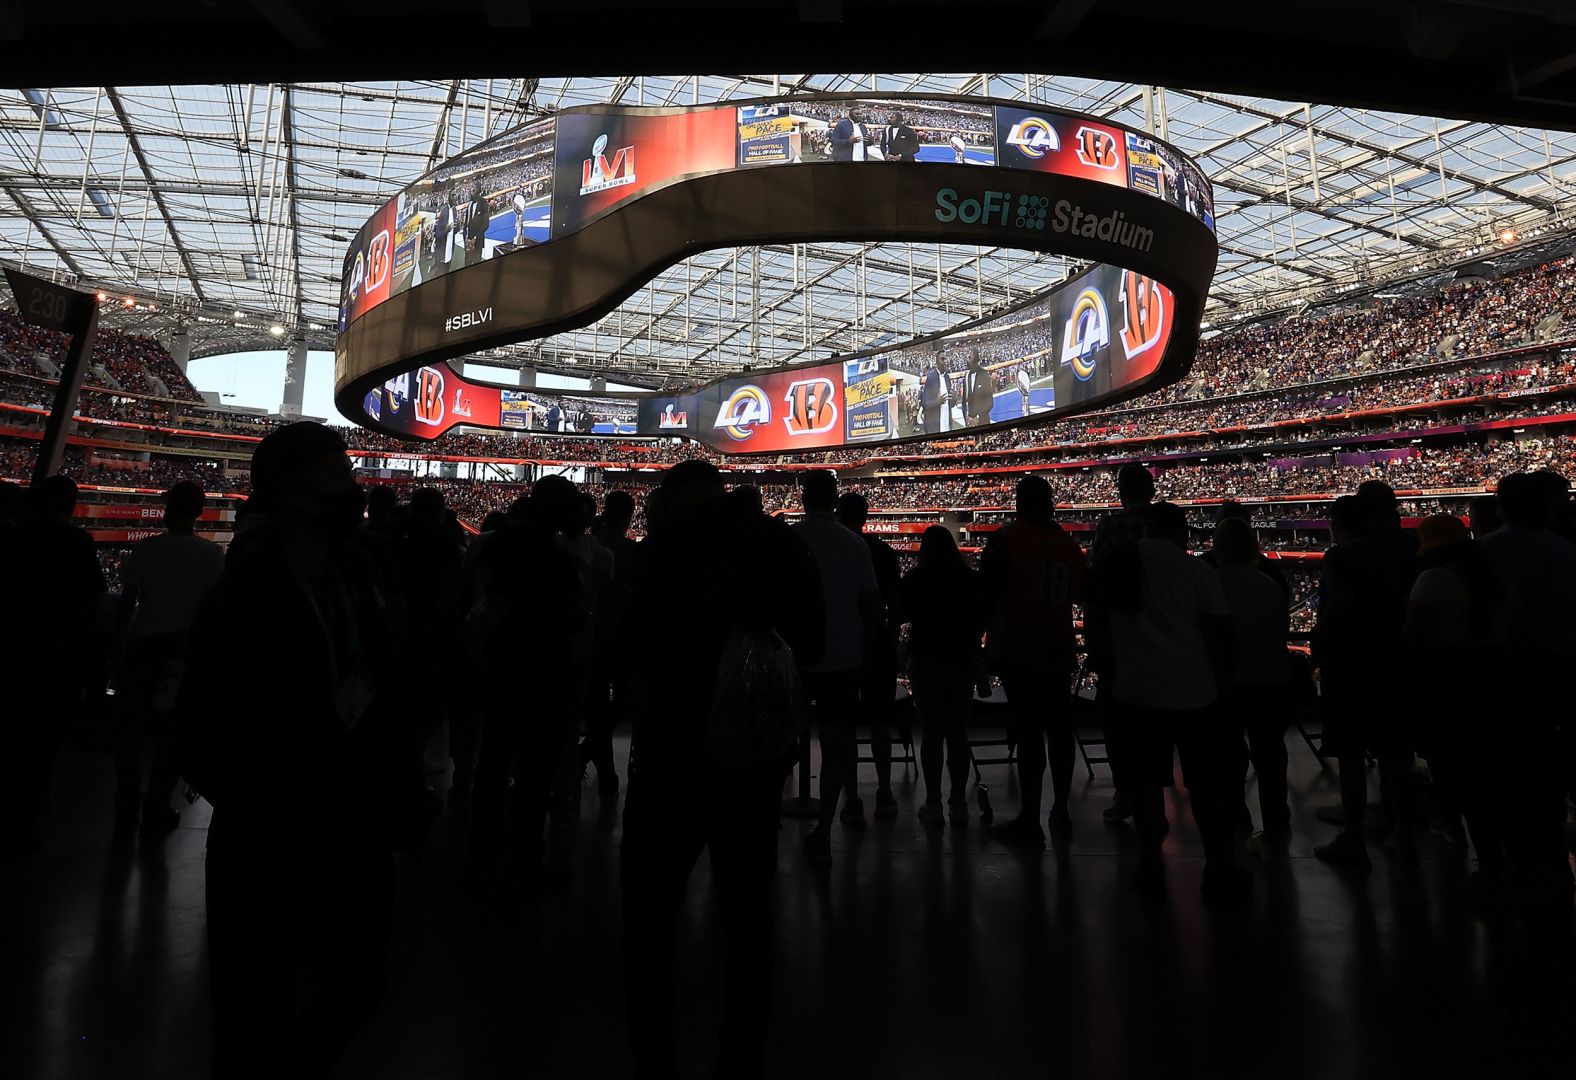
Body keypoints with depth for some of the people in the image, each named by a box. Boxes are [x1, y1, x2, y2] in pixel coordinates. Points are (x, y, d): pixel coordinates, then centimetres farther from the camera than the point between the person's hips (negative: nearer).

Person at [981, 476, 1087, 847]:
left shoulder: (1005, 540, -8)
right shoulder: (1068, 544, 9)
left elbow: (986, 596, -7)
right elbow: (1078, 595, 17)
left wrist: (979, 642, 2)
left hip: (1018, 652, -5)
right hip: (1058, 652, 6)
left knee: (1028, 732, -5)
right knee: (1059, 729, 13)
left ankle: (1030, 821, 0)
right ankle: (1061, 812, 23)